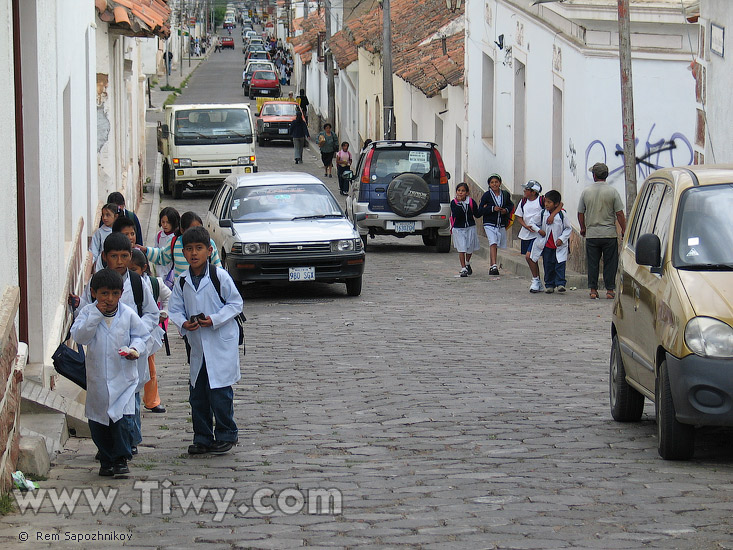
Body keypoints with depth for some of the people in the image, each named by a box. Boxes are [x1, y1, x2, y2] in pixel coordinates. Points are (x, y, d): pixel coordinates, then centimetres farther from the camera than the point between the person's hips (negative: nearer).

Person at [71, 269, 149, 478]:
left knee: (122, 419, -11)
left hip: (123, 377, -2)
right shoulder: (88, 312, -2)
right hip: (97, 380, 2)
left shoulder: (128, 314, -2)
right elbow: (79, 336, -14)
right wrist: (96, 315, -19)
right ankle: (106, 461, 25)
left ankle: (121, 460, 3)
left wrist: (135, 349, -12)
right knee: (98, 422, 9)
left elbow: (140, 335, 8)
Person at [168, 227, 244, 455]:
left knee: (219, 392, -5)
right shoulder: (182, 282, 3)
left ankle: (226, 435, 11)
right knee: (197, 394, 8)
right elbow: (175, 309, 8)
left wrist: (214, 320, -17)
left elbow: (236, 303, -5)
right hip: (197, 346, 5)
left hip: (222, 344, -5)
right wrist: (183, 323, -14)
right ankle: (202, 438, 19)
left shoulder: (220, 276, -10)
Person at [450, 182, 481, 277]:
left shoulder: (471, 202, -1)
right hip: (458, 229, -2)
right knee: (461, 249, -7)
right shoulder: (454, 203, -5)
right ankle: (463, 268, -2)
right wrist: (459, 203, -23)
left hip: (470, 227, 2)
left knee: (470, 248, 12)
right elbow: (456, 215, -19)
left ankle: (467, 263, 39)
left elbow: (477, 215, 3)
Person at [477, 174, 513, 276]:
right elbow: (481, 210, -6)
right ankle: (494, 266, -27)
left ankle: (491, 267, 22)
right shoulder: (486, 195, -5)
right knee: (493, 243, -19)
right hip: (490, 224, -4)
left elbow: (510, 205, 19)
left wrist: (506, 210, -3)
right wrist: (493, 209, -19)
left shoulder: (505, 194, 5)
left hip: (501, 224, 4)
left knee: (495, 245, 11)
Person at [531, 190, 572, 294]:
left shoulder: (562, 214, -8)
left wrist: (561, 239, -12)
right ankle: (549, 284, 14)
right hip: (547, 245, 3)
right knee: (548, 266, 6)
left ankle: (560, 284, -7)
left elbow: (568, 229, -1)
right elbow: (538, 225, 18)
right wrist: (539, 231, -1)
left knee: (560, 265, -10)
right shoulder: (542, 214, 1)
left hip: (559, 246, -3)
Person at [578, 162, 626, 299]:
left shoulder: (586, 192, 1)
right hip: (609, 234, -2)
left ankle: (593, 290, 6)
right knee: (610, 263, 4)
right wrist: (623, 230, 4)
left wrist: (583, 228, 22)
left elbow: (580, 213, 7)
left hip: (591, 234, 2)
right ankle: (610, 290, 2)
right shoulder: (612, 192, -5)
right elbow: (619, 213, -6)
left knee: (592, 264, 7)